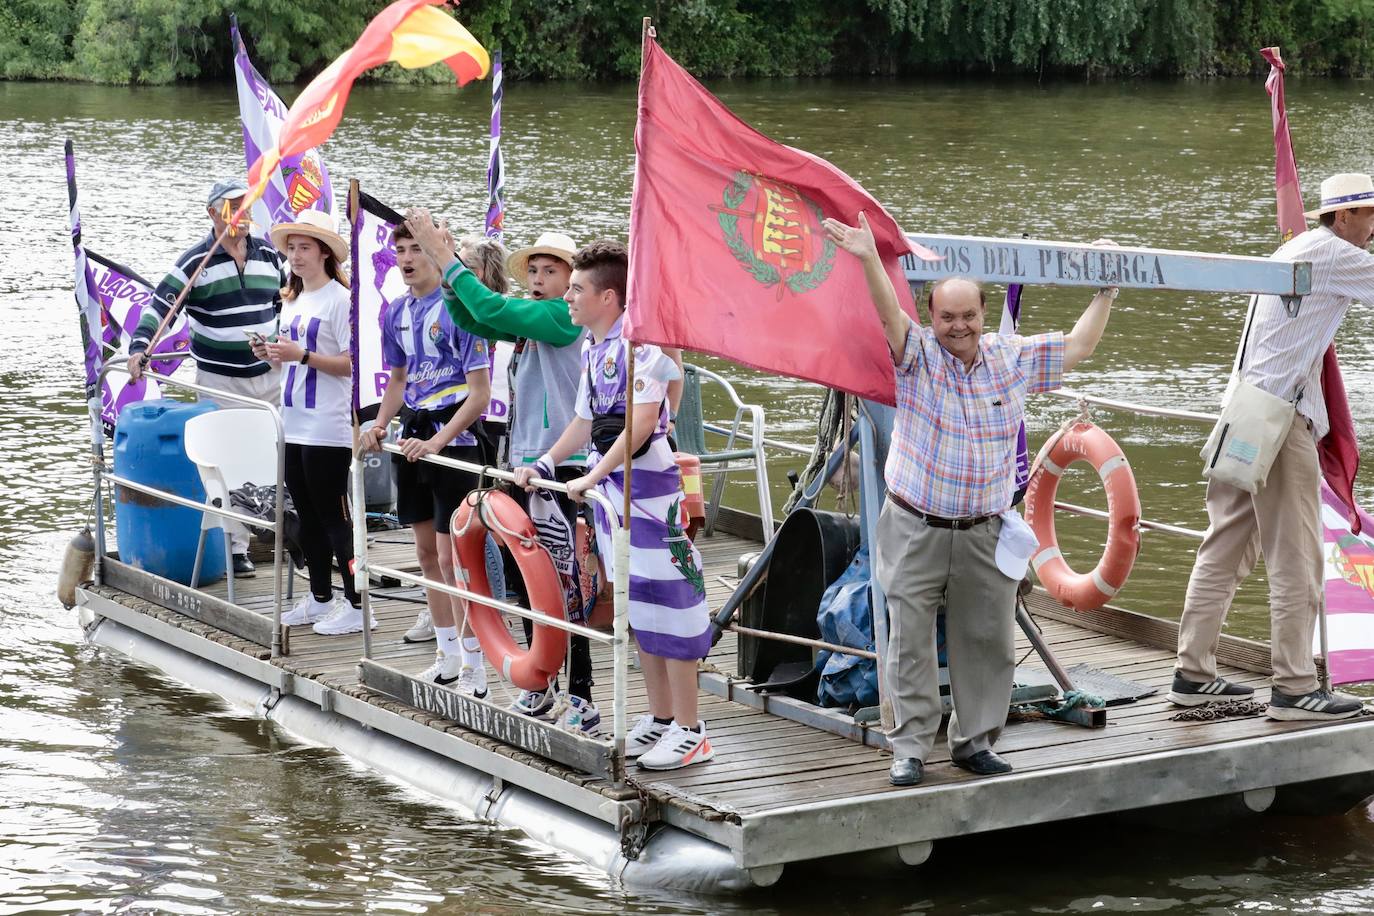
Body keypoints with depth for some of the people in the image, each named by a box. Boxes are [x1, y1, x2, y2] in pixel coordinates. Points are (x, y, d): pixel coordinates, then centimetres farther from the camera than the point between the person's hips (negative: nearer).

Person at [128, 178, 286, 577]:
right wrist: (139, 347, -27)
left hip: (270, 375, 4)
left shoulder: (268, 255, 6)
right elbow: (160, 305, -13)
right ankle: (235, 548, 3)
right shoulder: (195, 262, -8)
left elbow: (284, 302, 20)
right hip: (220, 381, -4)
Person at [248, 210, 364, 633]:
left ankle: (357, 605, 1)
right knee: (308, 517, 14)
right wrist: (272, 355, 3)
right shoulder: (292, 300, 15)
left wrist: (302, 355, -23)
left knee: (334, 517, -5)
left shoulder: (340, 298, -10)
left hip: (328, 428, -8)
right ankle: (319, 599, 23)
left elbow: (352, 364, -16)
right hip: (293, 425, 8)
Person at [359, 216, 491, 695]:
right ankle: (447, 656, 24)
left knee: (451, 556, -8)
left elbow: (480, 391, -15)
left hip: (453, 438, -8)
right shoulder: (397, 311, 10)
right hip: (413, 437, 8)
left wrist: (437, 441, -22)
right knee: (426, 552, 13)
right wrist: (380, 424, 5)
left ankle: (474, 665, 0)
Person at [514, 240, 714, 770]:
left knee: (663, 597, -7)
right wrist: (544, 463, 12)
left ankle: (690, 733, -2)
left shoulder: (640, 340, -15)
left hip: (648, 481, -9)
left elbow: (642, 421, -23)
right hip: (608, 483, 9)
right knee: (635, 605, 13)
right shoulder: (591, 348, 13)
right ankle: (660, 719, 23)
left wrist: (593, 476, -25)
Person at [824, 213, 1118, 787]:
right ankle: (911, 748, 10)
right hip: (915, 530, -3)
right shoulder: (917, 355, -4)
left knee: (988, 642, 8)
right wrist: (869, 259, -37)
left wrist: (1106, 292, 11)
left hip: (985, 534, 3)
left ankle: (975, 741, 22)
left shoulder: (1013, 359, 6)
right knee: (911, 643, 1)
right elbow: (890, 314, -22)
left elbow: (1077, 346, 13)